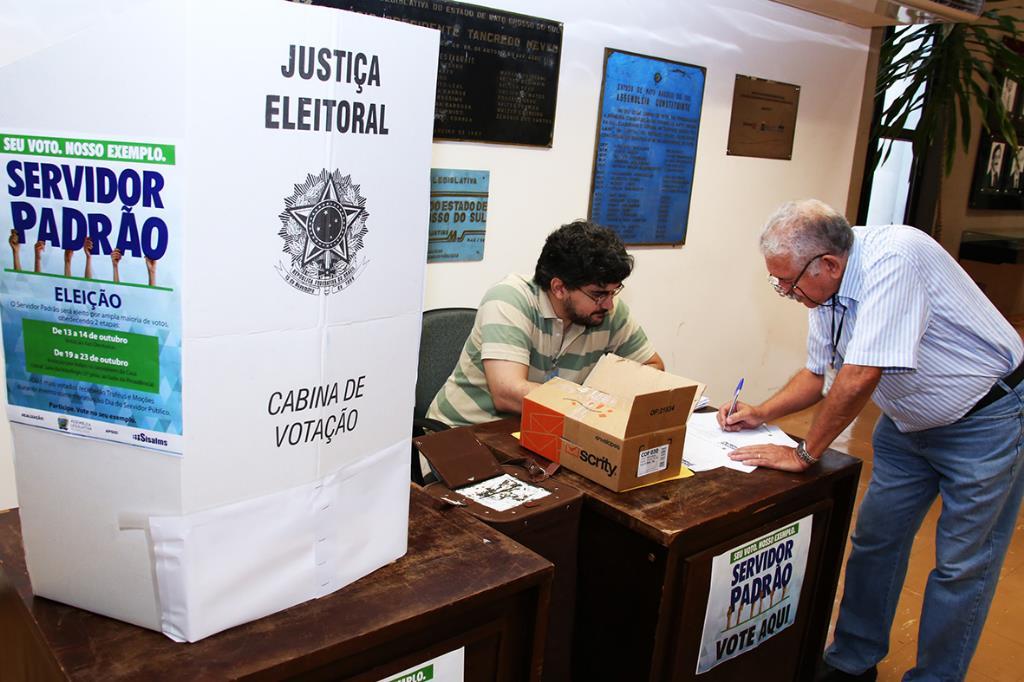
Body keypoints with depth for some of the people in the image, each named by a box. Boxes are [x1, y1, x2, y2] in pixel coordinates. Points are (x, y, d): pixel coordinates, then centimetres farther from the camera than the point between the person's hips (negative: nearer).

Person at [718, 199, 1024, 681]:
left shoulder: (892, 260, -32)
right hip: (909, 421, 8)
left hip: (984, 419, -7)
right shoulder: (825, 287, -7)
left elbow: (860, 376, -35)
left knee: (960, 565, 0)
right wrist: (761, 414, -6)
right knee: (874, 541, 11)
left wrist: (805, 454, -25)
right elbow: (819, 374, 7)